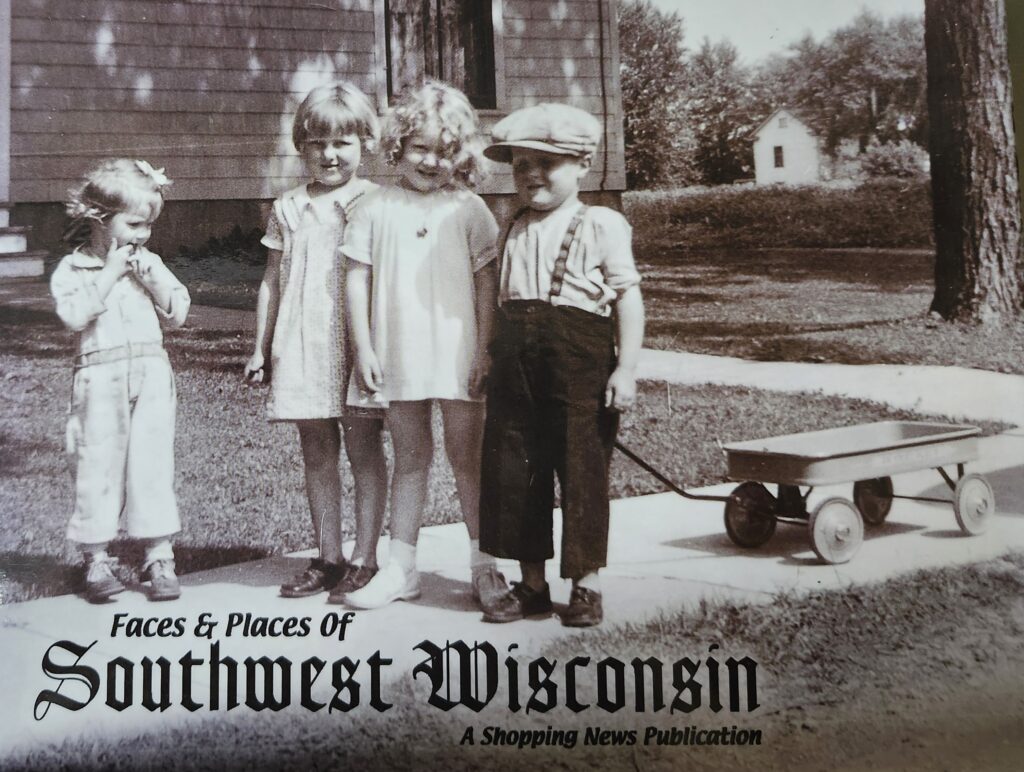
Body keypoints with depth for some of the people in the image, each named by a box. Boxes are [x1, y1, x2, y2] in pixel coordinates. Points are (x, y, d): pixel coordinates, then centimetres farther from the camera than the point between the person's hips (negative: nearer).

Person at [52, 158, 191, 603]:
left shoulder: (150, 264, 12)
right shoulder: (73, 267, 0)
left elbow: (177, 313, 7)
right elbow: (73, 314, -16)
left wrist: (150, 277, -6)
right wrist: (110, 273, -13)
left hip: (151, 372, 3)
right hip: (100, 377, -3)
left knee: (153, 464, 2)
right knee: (99, 466, 1)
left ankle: (159, 557, 8)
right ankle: (96, 559, 11)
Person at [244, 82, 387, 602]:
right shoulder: (288, 208, 9)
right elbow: (272, 281, 14)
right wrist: (260, 348, 13)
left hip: (358, 345, -4)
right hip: (302, 345, 4)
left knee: (364, 450, 1)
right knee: (316, 453, 10)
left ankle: (363, 561, 10)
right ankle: (328, 558, 20)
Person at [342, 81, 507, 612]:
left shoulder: (467, 210, 1)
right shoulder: (377, 209, 4)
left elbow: (488, 282, 1)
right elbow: (357, 277, 4)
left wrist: (485, 349, -4)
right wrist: (363, 347, -2)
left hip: (457, 355, -2)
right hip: (398, 356, 2)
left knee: (467, 457, 4)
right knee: (409, 458, 11)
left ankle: (485, 566, 15)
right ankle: (400, 568, 18)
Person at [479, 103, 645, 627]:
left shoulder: (602, 226, -2)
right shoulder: (515, 232, 14)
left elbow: (628, 299, -5)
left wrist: (626, 369, -11)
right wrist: (494, 360, 15)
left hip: (581, 360, -5)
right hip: (516, 363, 5)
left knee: (582, 470, 0)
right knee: (512, 470, 6)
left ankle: (585, 584, 14)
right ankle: (531, 582, 20)